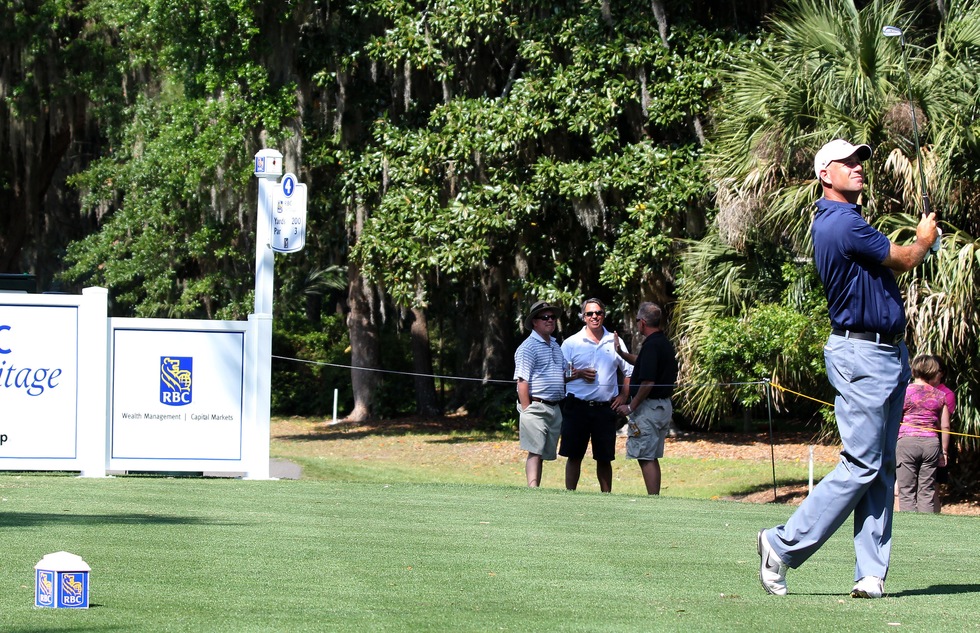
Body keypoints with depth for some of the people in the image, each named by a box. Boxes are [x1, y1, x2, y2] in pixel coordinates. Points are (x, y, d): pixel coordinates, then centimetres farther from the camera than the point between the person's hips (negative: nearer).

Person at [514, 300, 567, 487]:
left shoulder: (555, 346, 18)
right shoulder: (529, 347, -8)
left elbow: (562, 376, 29)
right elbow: (522, 382, -13)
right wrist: (526, 410, -18)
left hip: (554, 407, 8)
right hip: (536, 406, -8)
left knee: (544, 452, 9)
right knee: (535, 451, -13)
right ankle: (532, 489, -19)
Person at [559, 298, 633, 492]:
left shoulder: (615, 342, 10)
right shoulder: (571, 343, 5)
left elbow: (629, 372, 17)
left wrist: (623, 396, 5)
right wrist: (579, 374, -12)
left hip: (605, 409, 1)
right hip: (577, 408, -1)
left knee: (604, 458, 5)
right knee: (574, 456, 1)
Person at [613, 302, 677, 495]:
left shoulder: (651, 345, -18)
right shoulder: (666, 344, 12)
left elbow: (648, 382, -23)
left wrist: (631, 406, -14)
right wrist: (623, 354, 36)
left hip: (648, 407, -10)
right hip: (664, 406, 10)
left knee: (645, 458, -7)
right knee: (652, 457, 15)